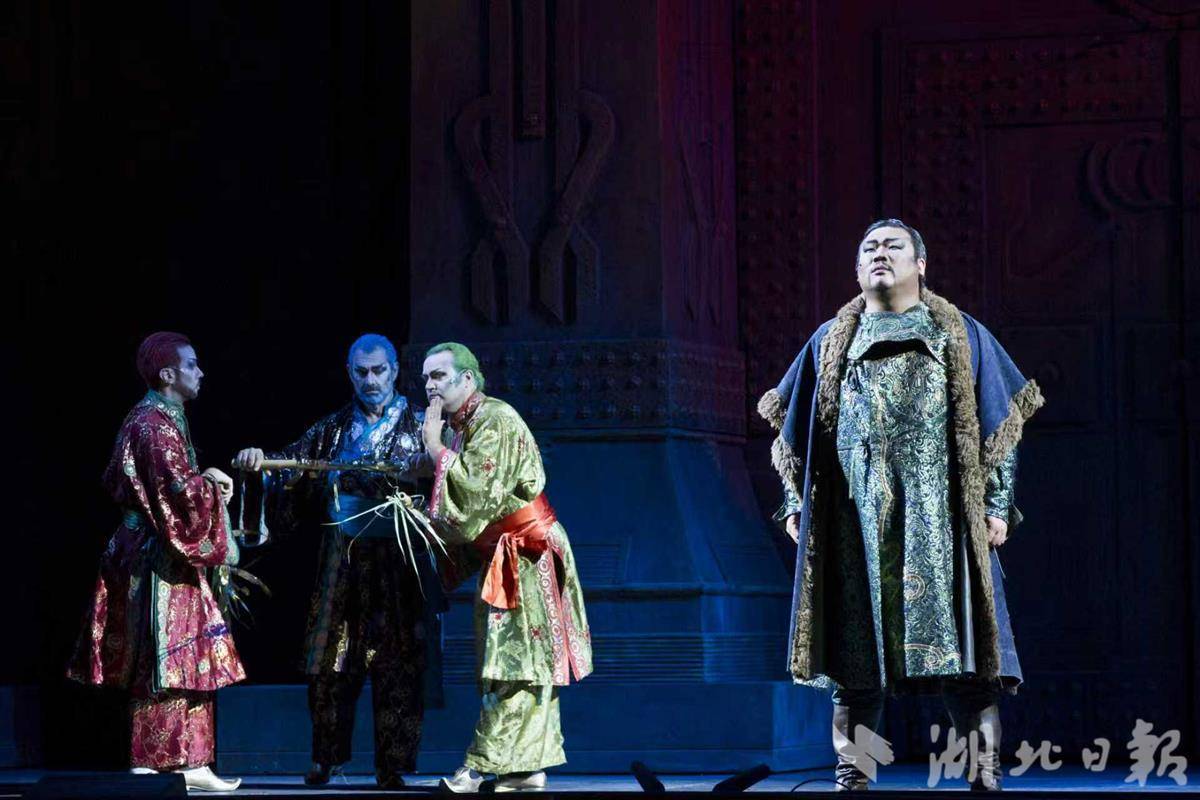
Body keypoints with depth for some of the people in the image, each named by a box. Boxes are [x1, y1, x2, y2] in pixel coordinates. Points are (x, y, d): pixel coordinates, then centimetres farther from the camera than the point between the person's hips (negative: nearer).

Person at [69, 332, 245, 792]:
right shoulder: (155, 425, -15)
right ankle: (147, 766, -4)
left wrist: (201, 479, 12)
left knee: (192, 661, 9)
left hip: (169, 554, 10)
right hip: (161, 557, -10)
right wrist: (212, 486, -6)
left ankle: (192, 763, 10)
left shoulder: (157, 420, 16)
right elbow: (176, 489, -24)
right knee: (163, 664, -7)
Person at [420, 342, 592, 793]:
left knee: (512, 662, -9)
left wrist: (436, 447, -16)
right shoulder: (460, 426, 13)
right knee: (524, 667, 8)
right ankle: (527, 766, 9)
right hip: (499, 556, 9)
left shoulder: (496, 421, -15)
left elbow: (477, 490, -24)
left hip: (523, 555, -9)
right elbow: (459, 497, 22)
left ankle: (485, 764, -12)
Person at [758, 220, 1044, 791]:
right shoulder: (829, 342, 19)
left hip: (939, 512, -2)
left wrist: (998, 505, 0)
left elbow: (999, 424, 10)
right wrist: (796, 503, 8)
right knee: (855, 649, -2)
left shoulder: (963, 337, 14)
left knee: (956, 638, -9)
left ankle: (985, 775, -9)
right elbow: (795, 428, 18)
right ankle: (852, 777, 2)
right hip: (856, 514, 2)